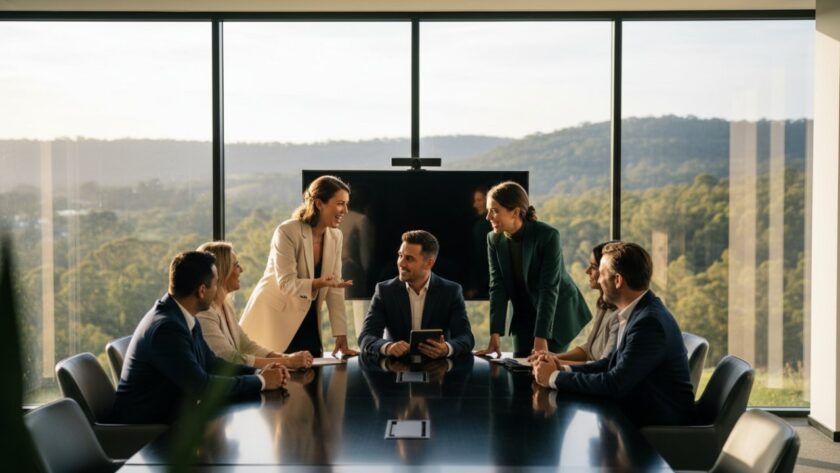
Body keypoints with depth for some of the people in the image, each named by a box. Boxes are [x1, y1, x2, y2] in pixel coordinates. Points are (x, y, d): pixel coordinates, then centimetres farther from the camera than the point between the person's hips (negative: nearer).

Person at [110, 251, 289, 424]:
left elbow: (211, 364, 12)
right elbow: (202, 385, -24)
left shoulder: (182, 318, 3)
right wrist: (261, 382, -15)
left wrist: (258, 373, -1)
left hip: (169, 416, 8)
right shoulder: (166, 328, -24)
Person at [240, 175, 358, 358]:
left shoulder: (335, 236, 2)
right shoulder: (287, 232, -17)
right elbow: (287, 284, -21)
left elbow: (334, 289, 1)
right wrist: (318, 283, -38)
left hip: (306, 321, 6)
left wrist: (341, 337, -4)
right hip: (274, 319, -6)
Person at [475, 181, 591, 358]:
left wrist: (541, 339, -33)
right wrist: (495, 335, -22)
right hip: (524, 317, 5)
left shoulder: (548, 236, -25)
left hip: (558, 314, -5)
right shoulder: (494, 239, -9)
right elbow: (497, 288, -12)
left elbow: (549, 289, -28)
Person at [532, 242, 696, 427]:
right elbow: (613, 363, 10)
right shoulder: (639, 311, 6)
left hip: (661, 427, -8)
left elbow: (615, 384, -25)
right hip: (641, 412, 8)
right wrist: (563, 369, -3)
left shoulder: (649, 322, -24)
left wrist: (555, 377, -15)